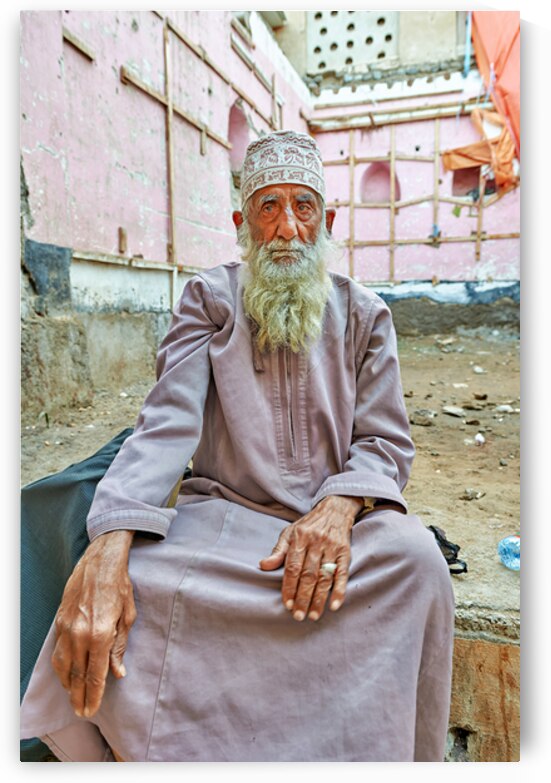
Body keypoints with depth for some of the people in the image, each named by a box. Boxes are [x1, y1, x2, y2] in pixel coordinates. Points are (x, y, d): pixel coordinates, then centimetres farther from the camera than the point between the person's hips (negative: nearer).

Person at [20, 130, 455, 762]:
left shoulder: (364, 314, 7)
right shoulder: (209, 300, 3)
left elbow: (386, 441, 2)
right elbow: (166, 422, -12)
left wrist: (340, 505, -23)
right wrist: (105, 553, -28)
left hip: (336, 515, 1)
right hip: (223, 509, 0)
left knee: (414, 558, -30)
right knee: (129, 577, -29)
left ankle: (381, 756, -4)